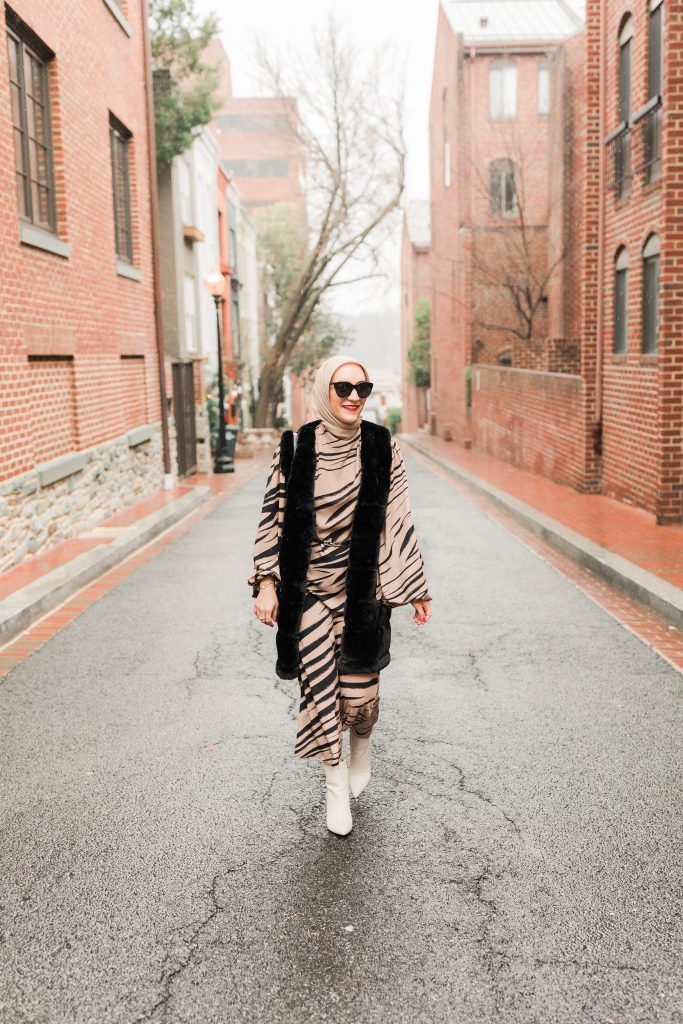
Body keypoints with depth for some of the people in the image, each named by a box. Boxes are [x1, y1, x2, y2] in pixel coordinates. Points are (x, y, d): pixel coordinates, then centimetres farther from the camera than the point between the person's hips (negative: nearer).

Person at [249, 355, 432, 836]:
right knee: (318, 688, 1)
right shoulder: (295, 448, -3)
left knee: (360, 689, 4)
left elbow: (399, 520, 0)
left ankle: (361, 745, 39)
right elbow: (274, 516, 2)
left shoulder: (382, 447, -2)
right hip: (308, 591, 0)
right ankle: (336, 781, 25)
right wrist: (266, 581, -3)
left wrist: (417, 587, 1)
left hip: (363, 589, 0)